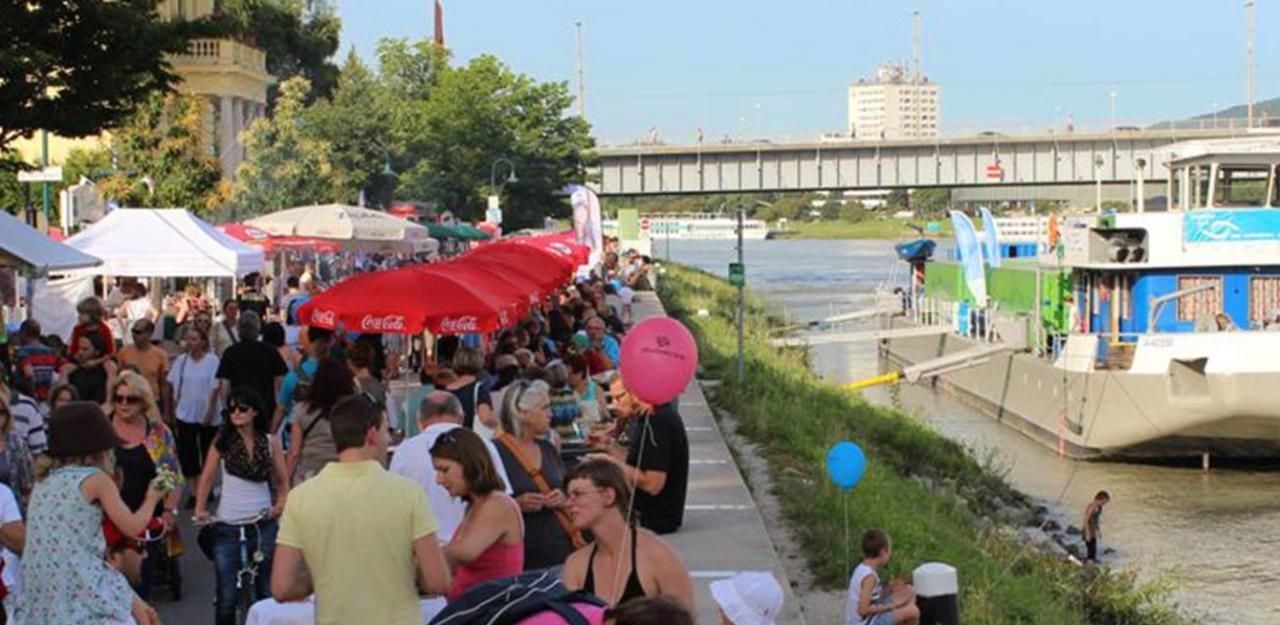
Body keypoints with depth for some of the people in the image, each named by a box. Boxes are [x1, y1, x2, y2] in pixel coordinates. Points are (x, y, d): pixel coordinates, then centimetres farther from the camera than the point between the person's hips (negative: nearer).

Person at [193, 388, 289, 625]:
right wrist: (200, 509, -6)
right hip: (228, 525, -1)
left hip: (263, 523, 1)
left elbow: (283, 482, 10)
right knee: (226, 596, -3)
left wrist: (280, 505, -7)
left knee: (268, 591, 4)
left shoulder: (270, 442, 5)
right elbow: (207, 478, 5)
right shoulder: (222, 441, 3)